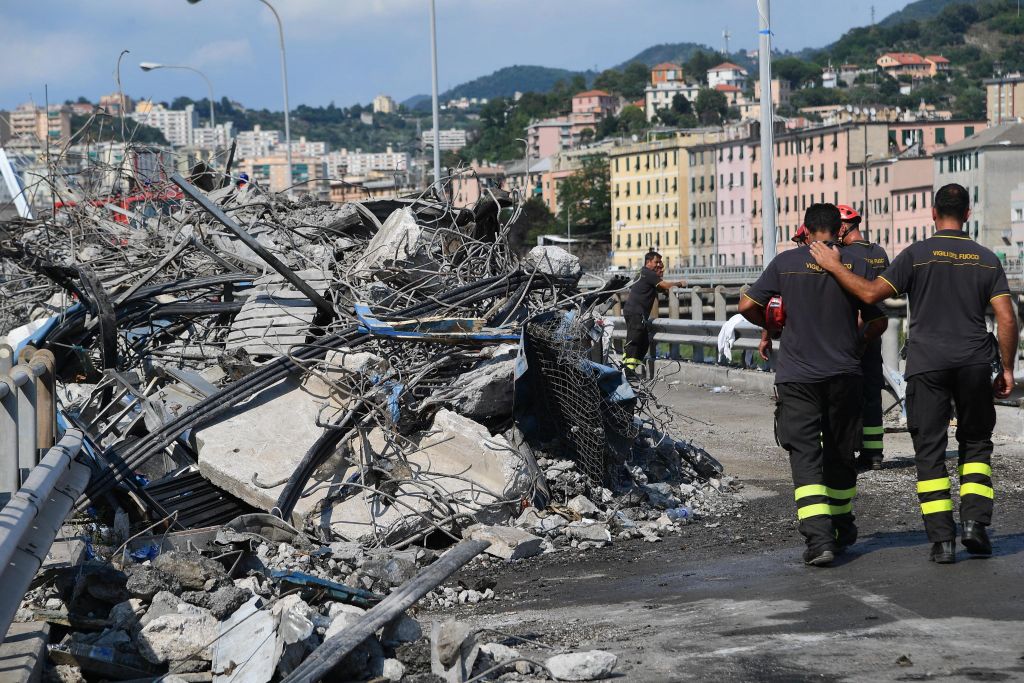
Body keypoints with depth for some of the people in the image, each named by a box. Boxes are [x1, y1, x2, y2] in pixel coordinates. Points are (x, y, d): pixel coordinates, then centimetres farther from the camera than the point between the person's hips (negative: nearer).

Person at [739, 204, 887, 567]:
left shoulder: (786, 262, -2)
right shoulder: (856, 265, 0)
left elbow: (747, 305, -1)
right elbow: (877, 323, 5)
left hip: (796, 376, -2)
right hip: (844, 374, 2)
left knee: (805, 455, -4)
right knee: (840, 453, 16)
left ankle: (819, 537, -19)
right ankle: (842, 529, 31)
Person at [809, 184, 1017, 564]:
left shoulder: (917, 255, -4)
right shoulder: (987, 260, 5)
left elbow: (871, 293, -9)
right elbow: (1007, 320, 1)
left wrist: (834, 266, 2)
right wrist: (1007, 369, 9)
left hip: (926, 365, -2)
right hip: (974, 363, 2)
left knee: (930, 451, 3)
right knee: (976, 444, 17)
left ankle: (942, 539, -2)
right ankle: (975, 520, 0)